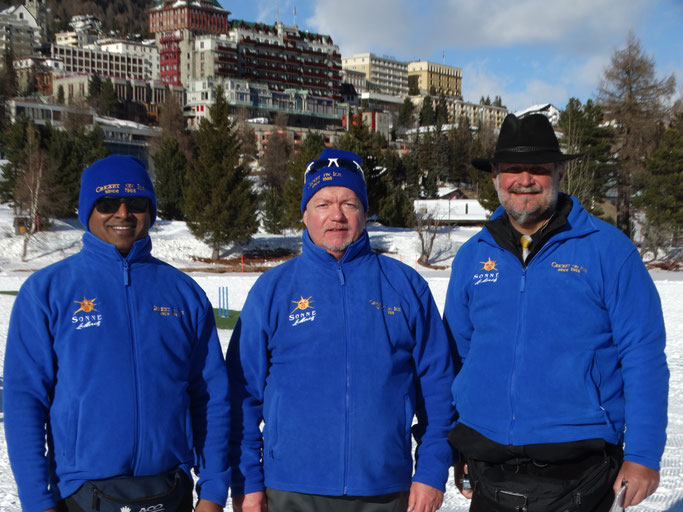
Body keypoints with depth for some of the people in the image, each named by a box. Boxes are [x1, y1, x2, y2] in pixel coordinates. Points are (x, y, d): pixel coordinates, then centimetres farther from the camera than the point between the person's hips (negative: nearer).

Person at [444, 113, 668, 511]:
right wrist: (450, 448, 11)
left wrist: (643, 455, -10)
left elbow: (643, 358, -6)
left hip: (577, 473, -3)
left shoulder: (608, 249, -5)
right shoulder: (473, 255, 6)